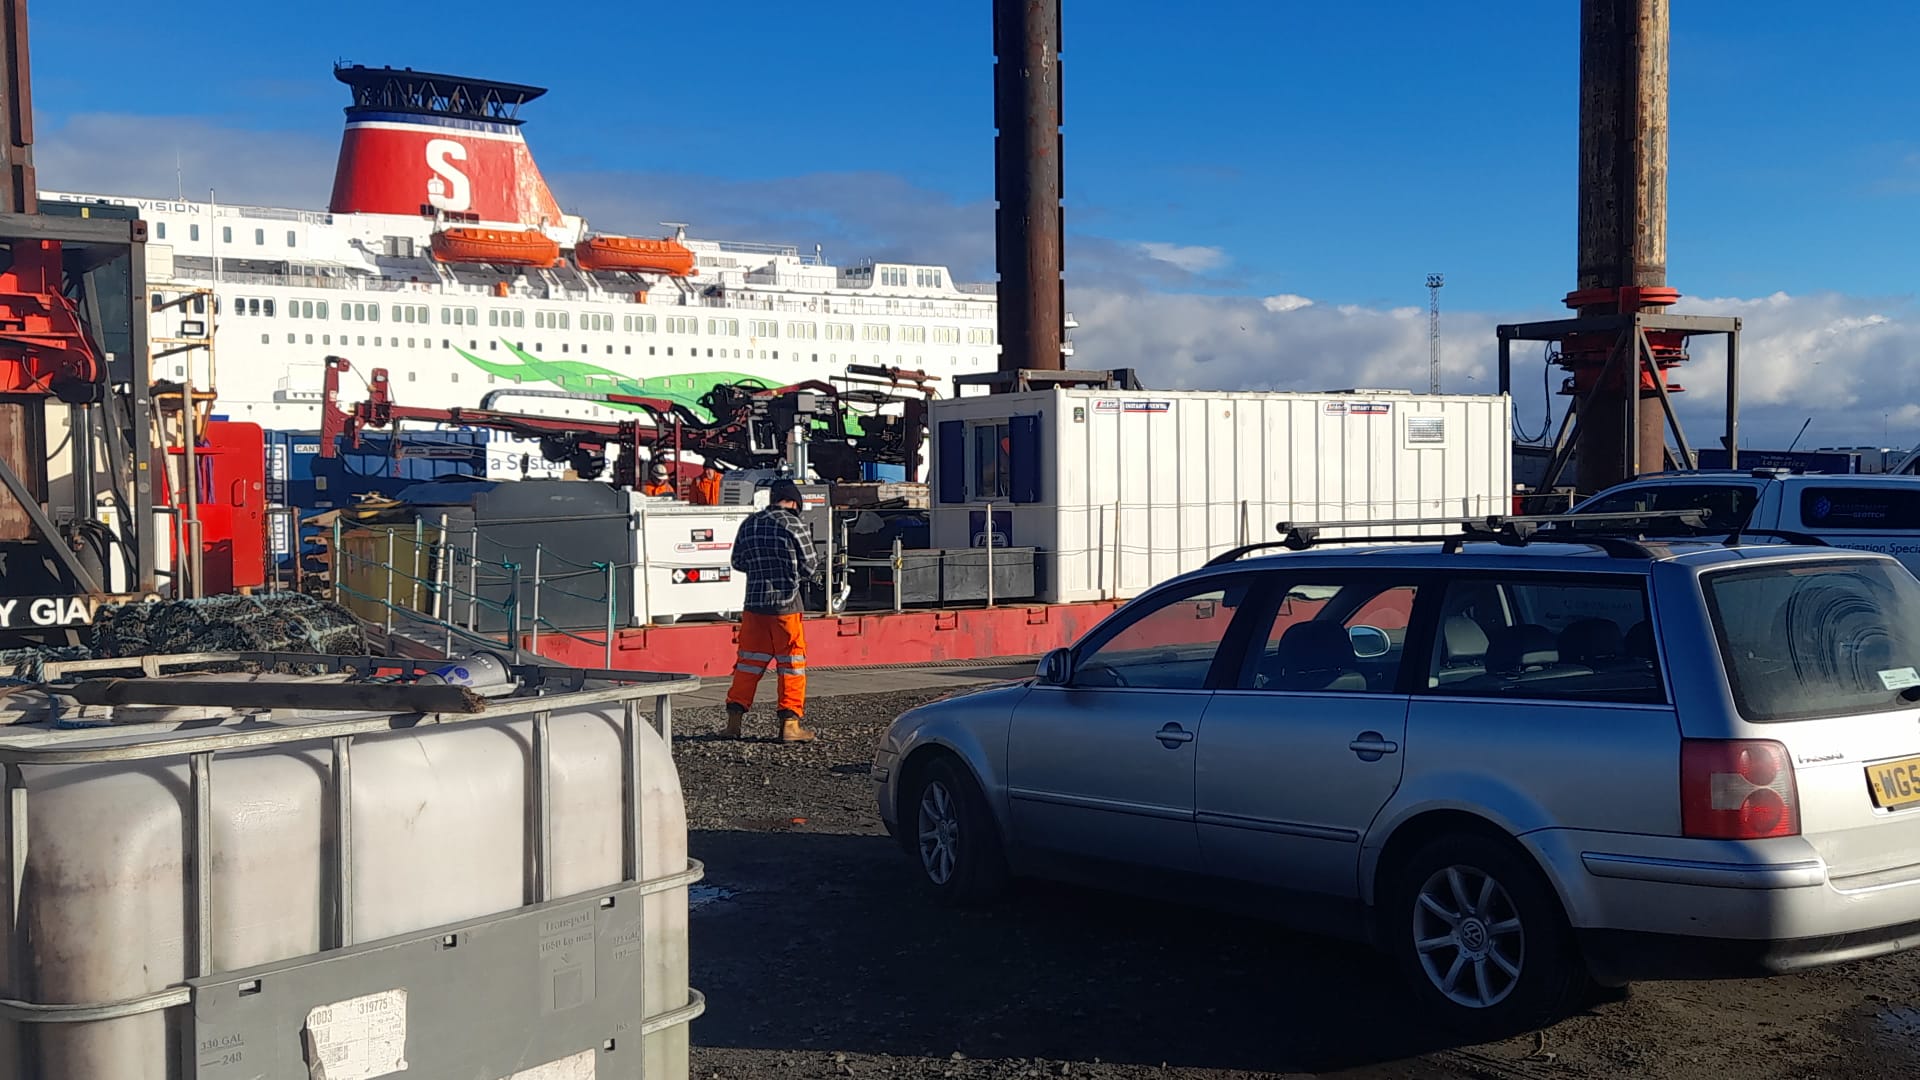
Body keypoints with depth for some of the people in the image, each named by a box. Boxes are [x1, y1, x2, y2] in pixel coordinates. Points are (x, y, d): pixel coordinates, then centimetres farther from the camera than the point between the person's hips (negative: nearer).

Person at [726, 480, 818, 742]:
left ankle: (734, 720, 10)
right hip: (786, 604, -4)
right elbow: (810, 566, -4)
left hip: (754, 603, 4)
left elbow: (738, 562, 14)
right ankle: (789, 723, 5)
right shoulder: (795, 526, -8)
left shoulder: (749, 524, 6)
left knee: (748, 660, 11)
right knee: (791, 662, 4)